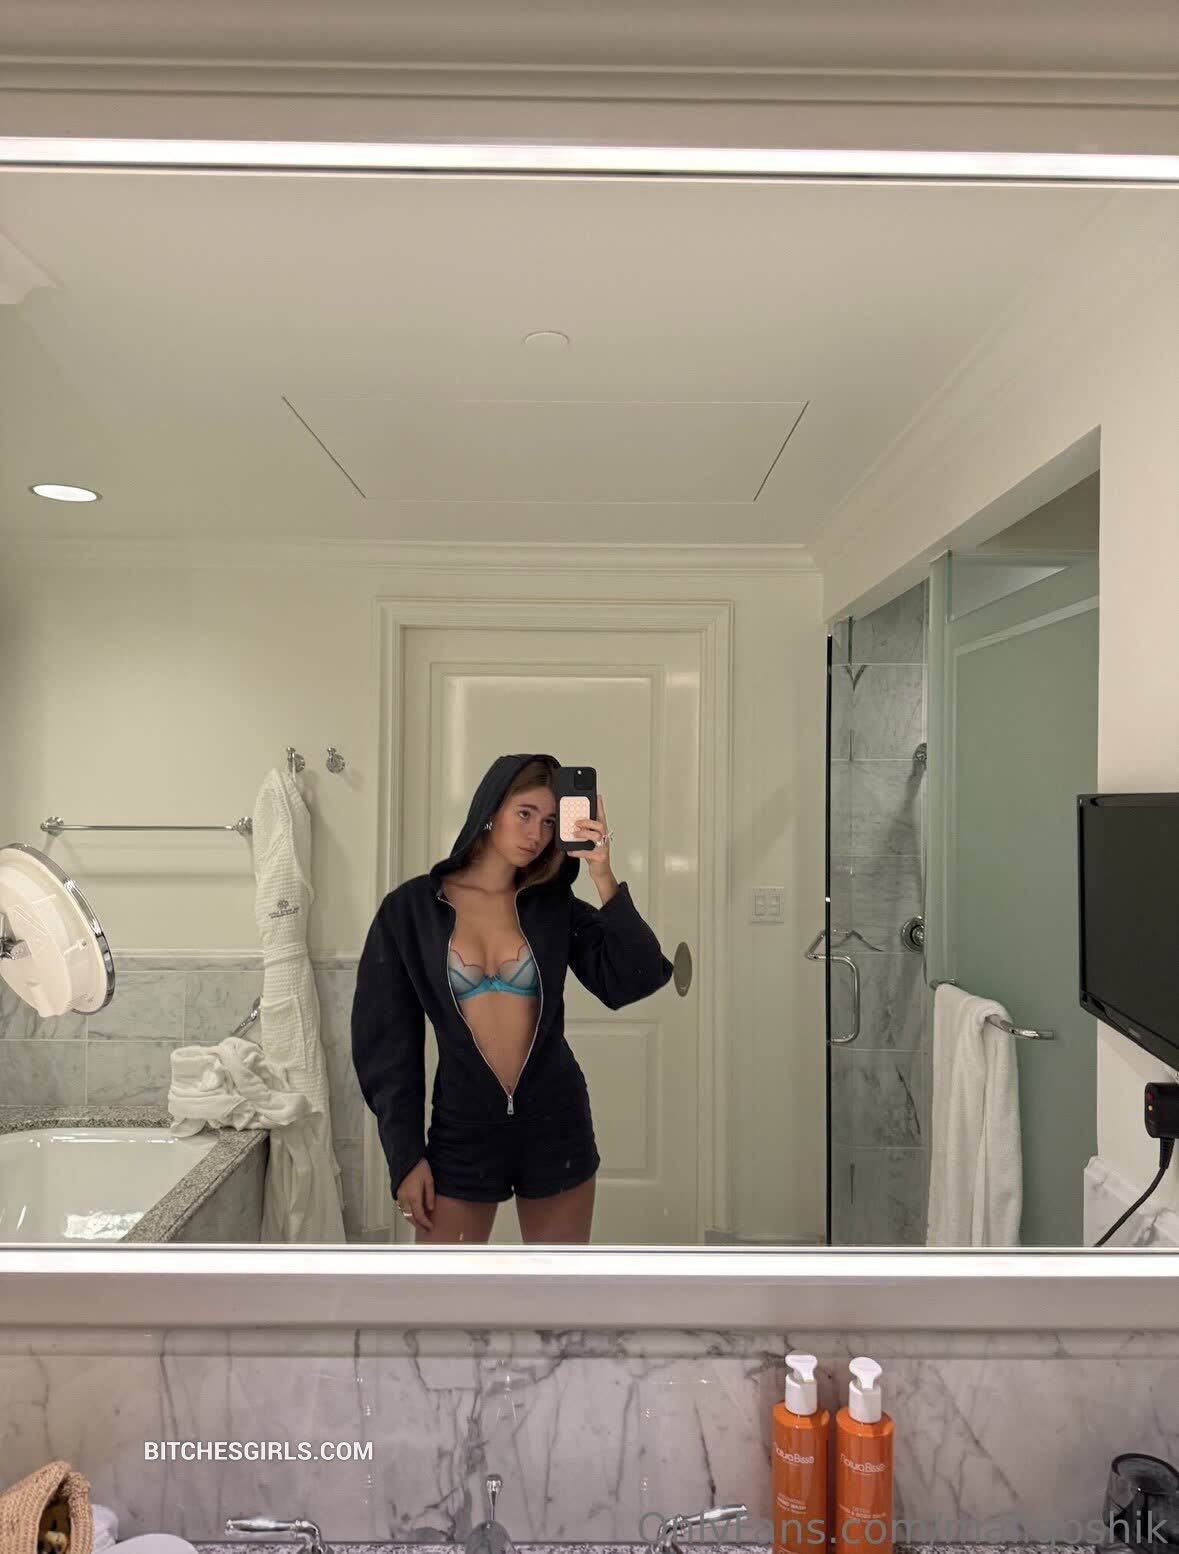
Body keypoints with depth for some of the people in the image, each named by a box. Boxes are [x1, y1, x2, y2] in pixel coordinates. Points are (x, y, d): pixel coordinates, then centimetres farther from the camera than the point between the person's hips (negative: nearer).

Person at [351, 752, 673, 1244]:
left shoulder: (554, 907, -1)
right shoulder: (410, 908, -5)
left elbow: (635, 980, -13)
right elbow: (387, 1041, -2)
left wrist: (603, 878, -20)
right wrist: (405, 1155, -4)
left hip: (555, 1124, 2)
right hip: (462, 1129, -1)